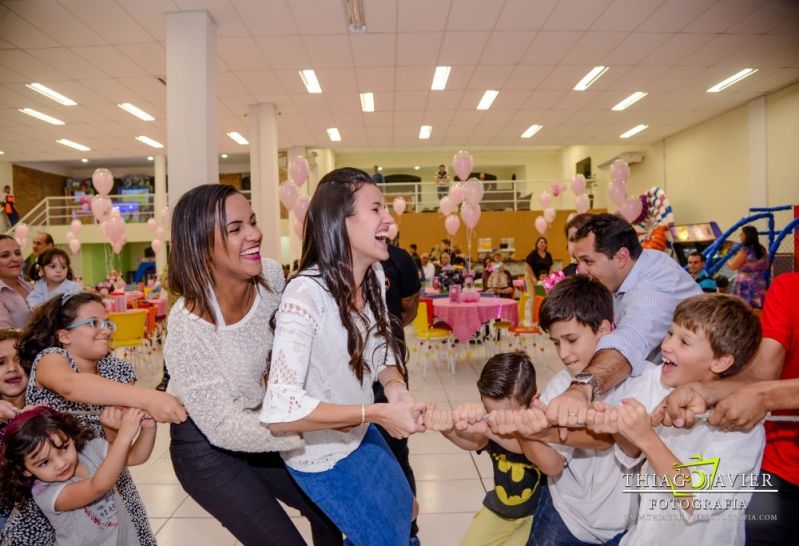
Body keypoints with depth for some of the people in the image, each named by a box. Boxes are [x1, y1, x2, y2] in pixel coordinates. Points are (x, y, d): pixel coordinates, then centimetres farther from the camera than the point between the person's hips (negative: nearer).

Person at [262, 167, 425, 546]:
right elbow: (280, 410, -40)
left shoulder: (375, 276, -9)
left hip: (360, 433, 7)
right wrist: (377, 413, -36)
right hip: (319, 453, -7)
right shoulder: (306, 294, -34)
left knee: (404, 512, 28)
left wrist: (395, 386, -18)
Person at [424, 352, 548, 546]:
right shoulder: (486, 421, -19)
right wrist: (450, 428, -66)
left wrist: (486, 427, -71)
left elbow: (523, 444, -52)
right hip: (498, 508, 4)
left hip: (536, 512, -3)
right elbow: (473, 441, -42)